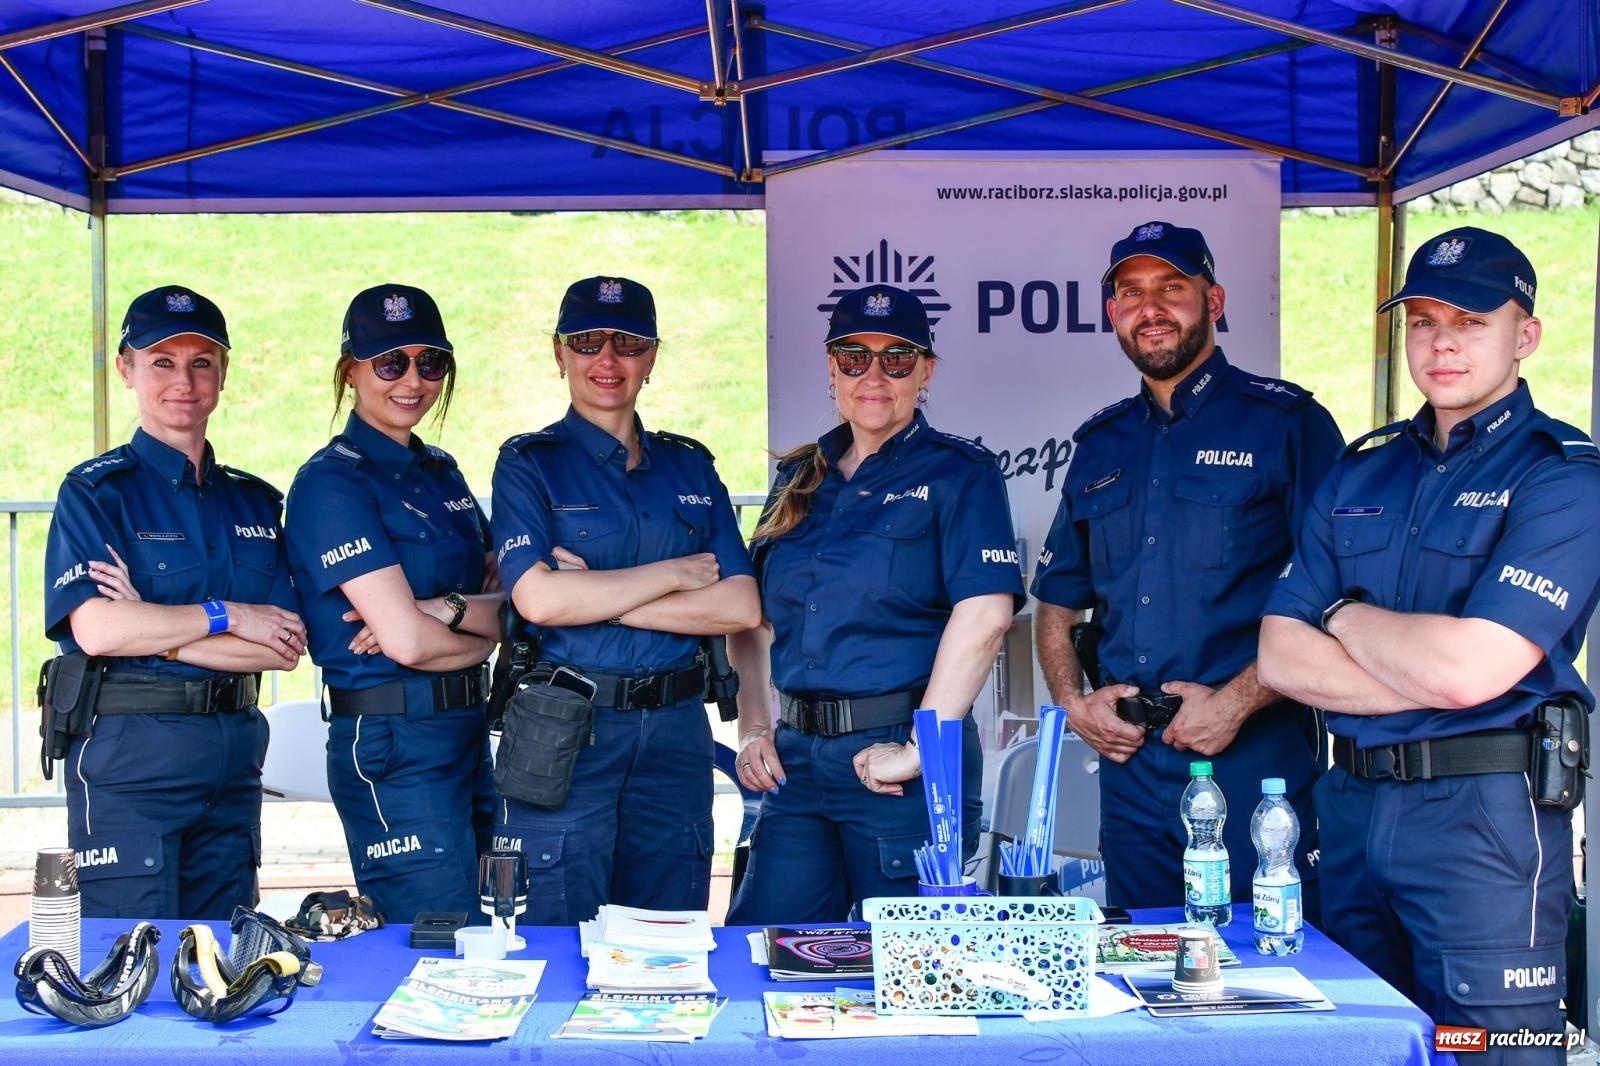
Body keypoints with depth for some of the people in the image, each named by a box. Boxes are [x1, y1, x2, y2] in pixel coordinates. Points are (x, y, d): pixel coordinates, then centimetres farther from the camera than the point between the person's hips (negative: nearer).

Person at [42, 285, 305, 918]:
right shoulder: (95, 492, -1)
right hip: (128, 756, -5)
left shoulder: (253, 501, 12)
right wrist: (226, 616, -9)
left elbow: (286, 646, 1)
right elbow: (96, 630, -16)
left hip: (234, 758, 5)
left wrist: (154, 629, -9)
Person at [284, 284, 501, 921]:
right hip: (391, 745, -8)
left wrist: (443, 609, -14)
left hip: (467, 731, 8)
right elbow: (405, 640, -19)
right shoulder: (332, 484, -11)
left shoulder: (442, 472, 14)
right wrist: (481, 629, -1)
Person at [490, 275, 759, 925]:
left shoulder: (689, 466, 11)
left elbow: (740, 606, 0)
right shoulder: (529, 463, 1)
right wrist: (675, 572, -8)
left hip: (675, 731, 3)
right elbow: (537, 598, -16)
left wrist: (598, 598, -9)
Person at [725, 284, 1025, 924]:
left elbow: (985, 614, -16)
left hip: (899, 762, -5)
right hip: (797, 758, 5)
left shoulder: (959, 473, -2)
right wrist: (753, 730, 7)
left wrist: (919, 750, -19)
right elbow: (753, 617, 19)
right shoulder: (800, 480, 15)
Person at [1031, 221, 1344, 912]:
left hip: (1253, 759, -5)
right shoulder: (1100, 445, 14)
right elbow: (1057, 603, 20)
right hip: (1129, 765, 5)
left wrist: (1238, 701, -16)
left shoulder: (1285, 423, -2)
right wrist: (1074, 701, 3)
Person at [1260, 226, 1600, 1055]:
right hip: (1351, 804, 6)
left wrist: (1345, 615, -1)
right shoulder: (1359, 475, 12)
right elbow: (1280, 657, 4)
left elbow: (1471, 667, -18)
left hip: (1486, 811, -6)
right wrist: (1428, 683, -9)